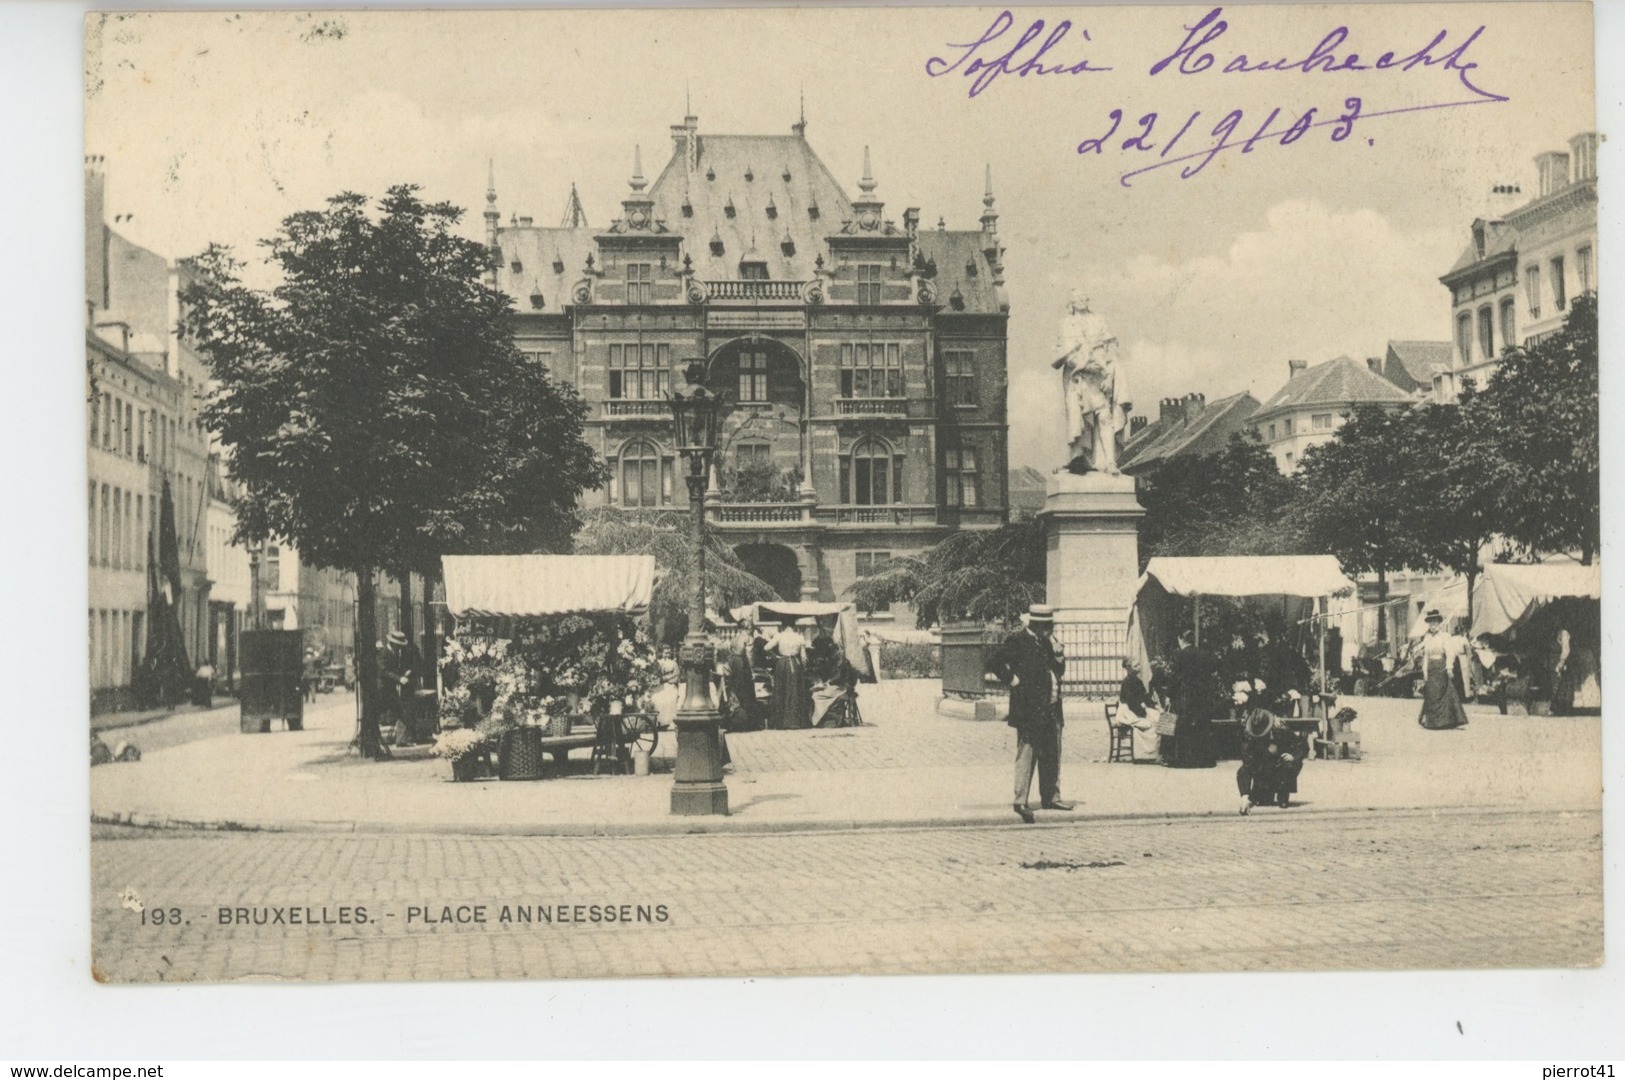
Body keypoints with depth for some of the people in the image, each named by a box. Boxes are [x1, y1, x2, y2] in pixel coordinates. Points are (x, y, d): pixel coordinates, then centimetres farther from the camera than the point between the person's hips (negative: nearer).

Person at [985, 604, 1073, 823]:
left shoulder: (1048, 642, 16)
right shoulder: (1018, 641, -9)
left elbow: (1061, 668, 15)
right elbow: (994, 663, -13)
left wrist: (1055, 647, 2)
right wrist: (1012, 680, -12)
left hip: (1051, 709, 8)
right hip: (1029, 709, -8)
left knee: (1052, 755, 13)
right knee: (1026, 754, -8)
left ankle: (1051, 797, 23)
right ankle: (1020, 801, -7)